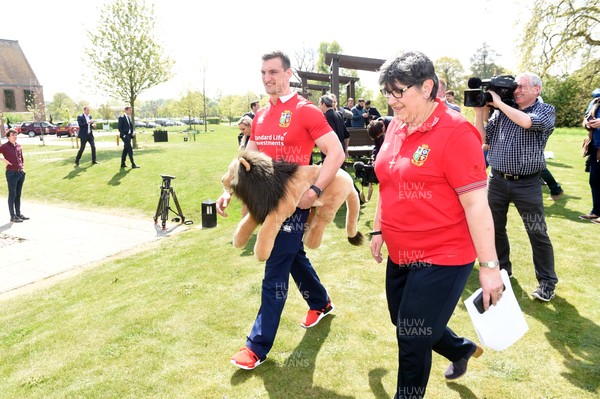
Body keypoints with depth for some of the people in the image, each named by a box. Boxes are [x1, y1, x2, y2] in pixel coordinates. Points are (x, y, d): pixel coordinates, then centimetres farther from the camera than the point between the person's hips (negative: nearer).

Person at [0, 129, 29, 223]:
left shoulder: (19, 146, 9)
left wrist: (22, 167, 11)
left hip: (21, 173, 6)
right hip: (11, 173, -6)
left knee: (18, 194, 14)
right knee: (12, 195, 0)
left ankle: (18, 214, 23)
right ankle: (13, 216, 7)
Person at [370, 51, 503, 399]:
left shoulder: (455, 132, -18)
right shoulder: (396, 127, 4)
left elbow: (476, 204, -18)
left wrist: (489, 266, -17)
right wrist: (379, 230, 17)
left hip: (442, 260, -8)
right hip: (400, 256, 8)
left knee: (412, 341, 6)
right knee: (404, 324, 23)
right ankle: (462, 349, 51)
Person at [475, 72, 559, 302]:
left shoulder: (546, 111, -2)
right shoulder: (501, 111, 7)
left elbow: (527, 122, -25)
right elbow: (482, 139, 3)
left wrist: (499, 103, -17)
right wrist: (480, 111, -6)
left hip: (527, 184, -4)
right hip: (498, 180, 4)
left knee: (537, 234, 3)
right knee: (494, 228, 14)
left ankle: (547, 282, 16)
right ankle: (501, 269, 33)